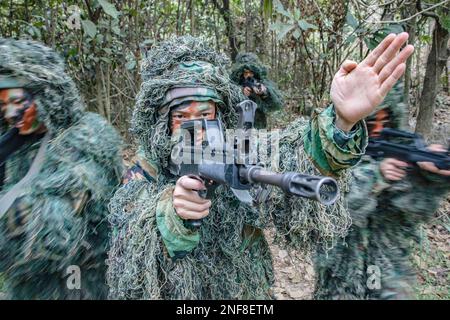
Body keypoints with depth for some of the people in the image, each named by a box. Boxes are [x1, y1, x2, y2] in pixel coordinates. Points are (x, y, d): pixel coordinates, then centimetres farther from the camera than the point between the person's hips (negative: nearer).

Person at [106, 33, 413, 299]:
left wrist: (341, 121, -54)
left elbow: (283, 157, -36)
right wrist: (171, 213, -42)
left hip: (244, 290, 1)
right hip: (169, 291, 0)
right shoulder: (142, 181, -13)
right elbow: (127, 263, -24)